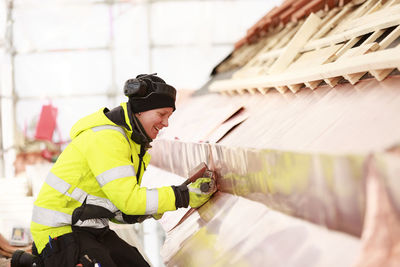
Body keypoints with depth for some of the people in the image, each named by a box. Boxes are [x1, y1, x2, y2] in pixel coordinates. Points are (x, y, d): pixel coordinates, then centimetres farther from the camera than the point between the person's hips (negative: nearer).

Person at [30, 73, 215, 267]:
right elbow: (128, 199, -25)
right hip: (60, 230, -10)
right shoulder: (106, 137, -19)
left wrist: (142, 212, -5)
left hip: (91, 229, 10)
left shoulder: (135, 145, 12)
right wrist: (184, 196, -22)